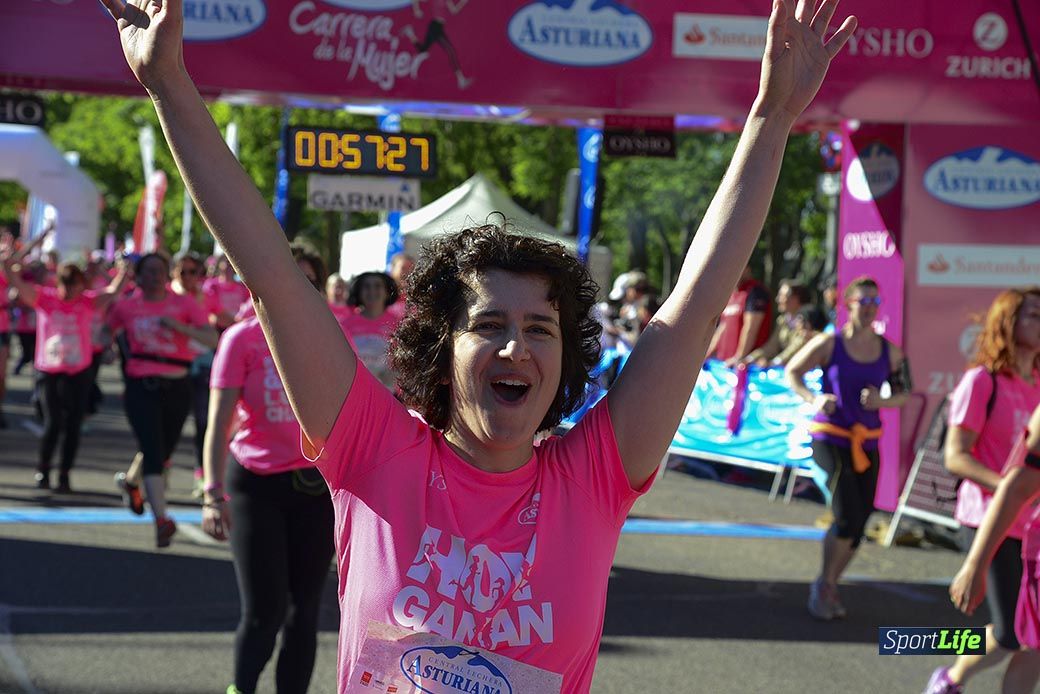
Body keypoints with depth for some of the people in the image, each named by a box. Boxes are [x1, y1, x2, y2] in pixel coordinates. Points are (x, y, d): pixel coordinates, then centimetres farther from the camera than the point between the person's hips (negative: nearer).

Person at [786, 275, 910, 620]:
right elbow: (792, 372, 4)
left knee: (858, 522, 6)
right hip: (829, 439, -4)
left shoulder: (889, 352, 3)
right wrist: (813, 398, -14)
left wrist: (882, 401, -12)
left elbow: (905, 394, 10)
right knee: (848, 516, -18)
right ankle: (823, 584, 3)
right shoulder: (829, 344, -6)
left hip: (866, 443, 4)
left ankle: (829, 586, 28)